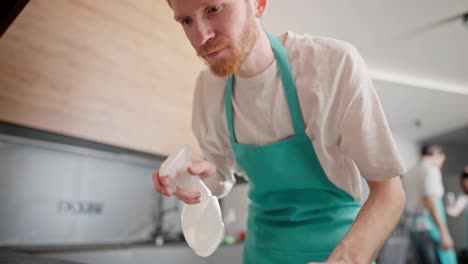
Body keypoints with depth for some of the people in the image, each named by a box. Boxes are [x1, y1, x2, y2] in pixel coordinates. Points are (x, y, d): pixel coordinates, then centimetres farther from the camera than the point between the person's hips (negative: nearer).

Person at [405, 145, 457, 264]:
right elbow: (430, 200, -19)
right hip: (430, 226, -8)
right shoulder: (431, 169, -7)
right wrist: (444, 233, -21)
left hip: (413, 225, 8)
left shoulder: (410, 173, 16)